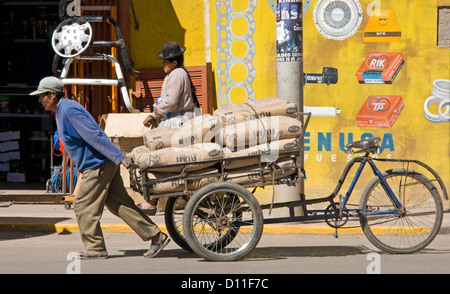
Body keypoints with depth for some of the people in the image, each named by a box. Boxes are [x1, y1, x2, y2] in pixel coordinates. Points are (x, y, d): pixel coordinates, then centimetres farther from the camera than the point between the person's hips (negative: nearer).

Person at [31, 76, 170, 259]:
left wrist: (119, 157, -26)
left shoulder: (69, 111, -17)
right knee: (120, 205, 8)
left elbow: (95, 136, -22)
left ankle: (95, 248, 2)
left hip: (97, 166, -10)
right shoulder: (62, 111, 16)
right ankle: (156, 236, 8)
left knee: (83, 206, -4)